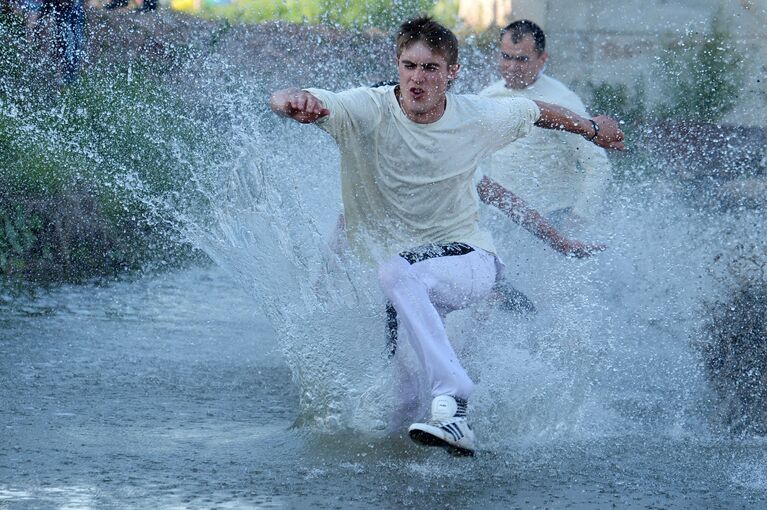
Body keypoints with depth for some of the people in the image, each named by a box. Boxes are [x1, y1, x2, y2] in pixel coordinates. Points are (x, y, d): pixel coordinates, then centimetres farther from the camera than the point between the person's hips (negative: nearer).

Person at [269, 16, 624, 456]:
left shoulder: (479, 118, -6)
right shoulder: (367, 110, -13)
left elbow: (537, 112, 16)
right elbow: (283, 101, -26)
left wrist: (593, 128, 33)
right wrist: (295, 102, -51)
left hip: (467, 258, -4)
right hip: (390, 253, 4)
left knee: (397, 273, -34)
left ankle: (452, 408, -46)